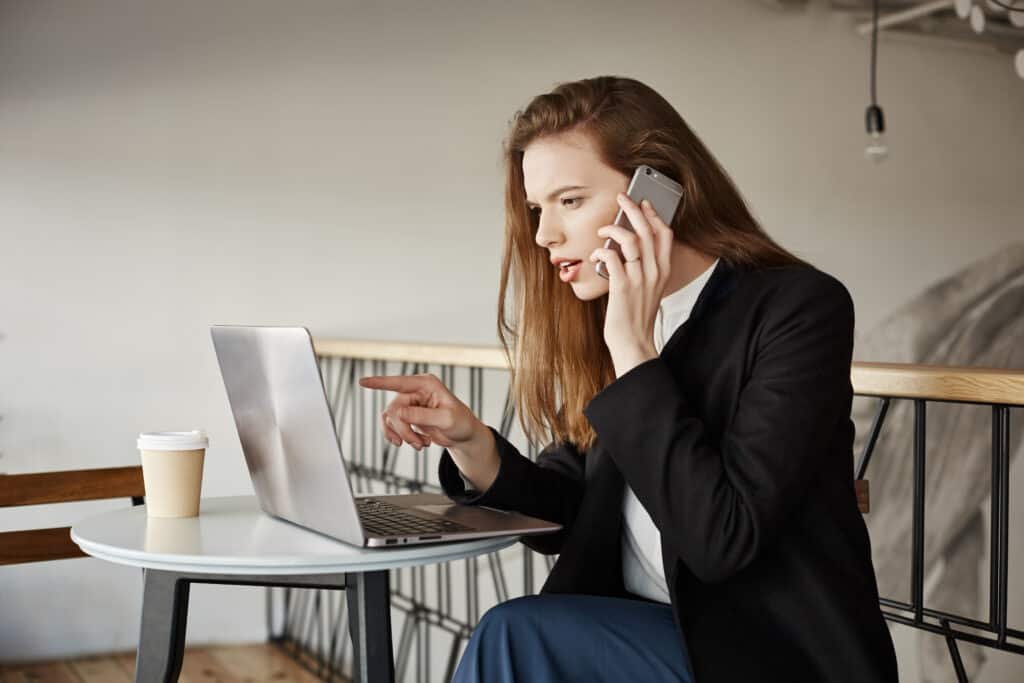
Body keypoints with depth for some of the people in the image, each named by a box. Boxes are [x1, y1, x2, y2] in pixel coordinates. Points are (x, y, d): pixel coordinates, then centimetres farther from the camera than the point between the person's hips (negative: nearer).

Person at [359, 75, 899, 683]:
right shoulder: (603, 318, 3)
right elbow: (570, 516, 7)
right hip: (643, 632, 5)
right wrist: (470, 443, -11)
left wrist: (634, 351, -22)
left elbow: (723, 539, -24)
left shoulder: (799, 307, -15)